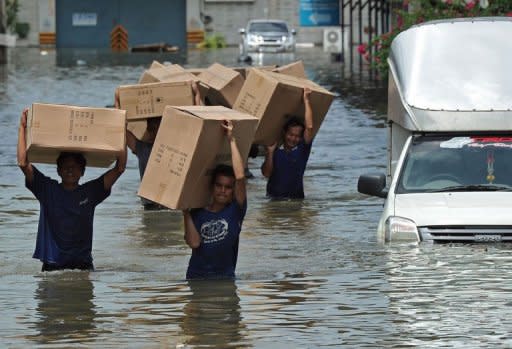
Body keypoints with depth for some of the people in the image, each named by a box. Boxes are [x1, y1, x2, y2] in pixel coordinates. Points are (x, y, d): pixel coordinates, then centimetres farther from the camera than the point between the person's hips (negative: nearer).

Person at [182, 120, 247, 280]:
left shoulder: (235, 211, 3)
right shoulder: (197, 213, 9)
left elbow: (240, 177, -8)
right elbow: (194, 242, -4)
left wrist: (232, 140, -5)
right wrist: (186, 213, -4)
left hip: (225, 276, -1)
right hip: (196, 276, 1)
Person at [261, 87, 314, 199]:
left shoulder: (302, 149, 2)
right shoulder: (275, 150, 7)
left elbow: (309, 127, -9)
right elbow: (266, 173, 2)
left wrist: (306, 100, -4)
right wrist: (270, 152, -9)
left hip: (296, 198, -1)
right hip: (273, 197, 1)